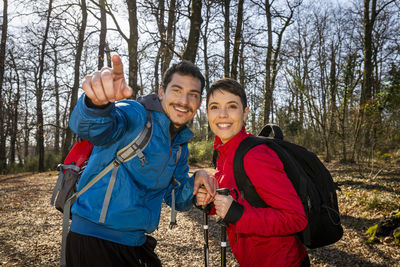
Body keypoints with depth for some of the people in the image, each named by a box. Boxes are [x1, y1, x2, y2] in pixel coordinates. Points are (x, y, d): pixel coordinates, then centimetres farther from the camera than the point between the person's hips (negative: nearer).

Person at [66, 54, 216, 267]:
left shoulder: (181, 146, 8)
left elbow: (178, 200, 12)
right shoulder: (136, 115, -14)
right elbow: (91, 127, -35)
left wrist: (195, 183, -9)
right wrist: (98, 101, -57)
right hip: (94, 239, -7)